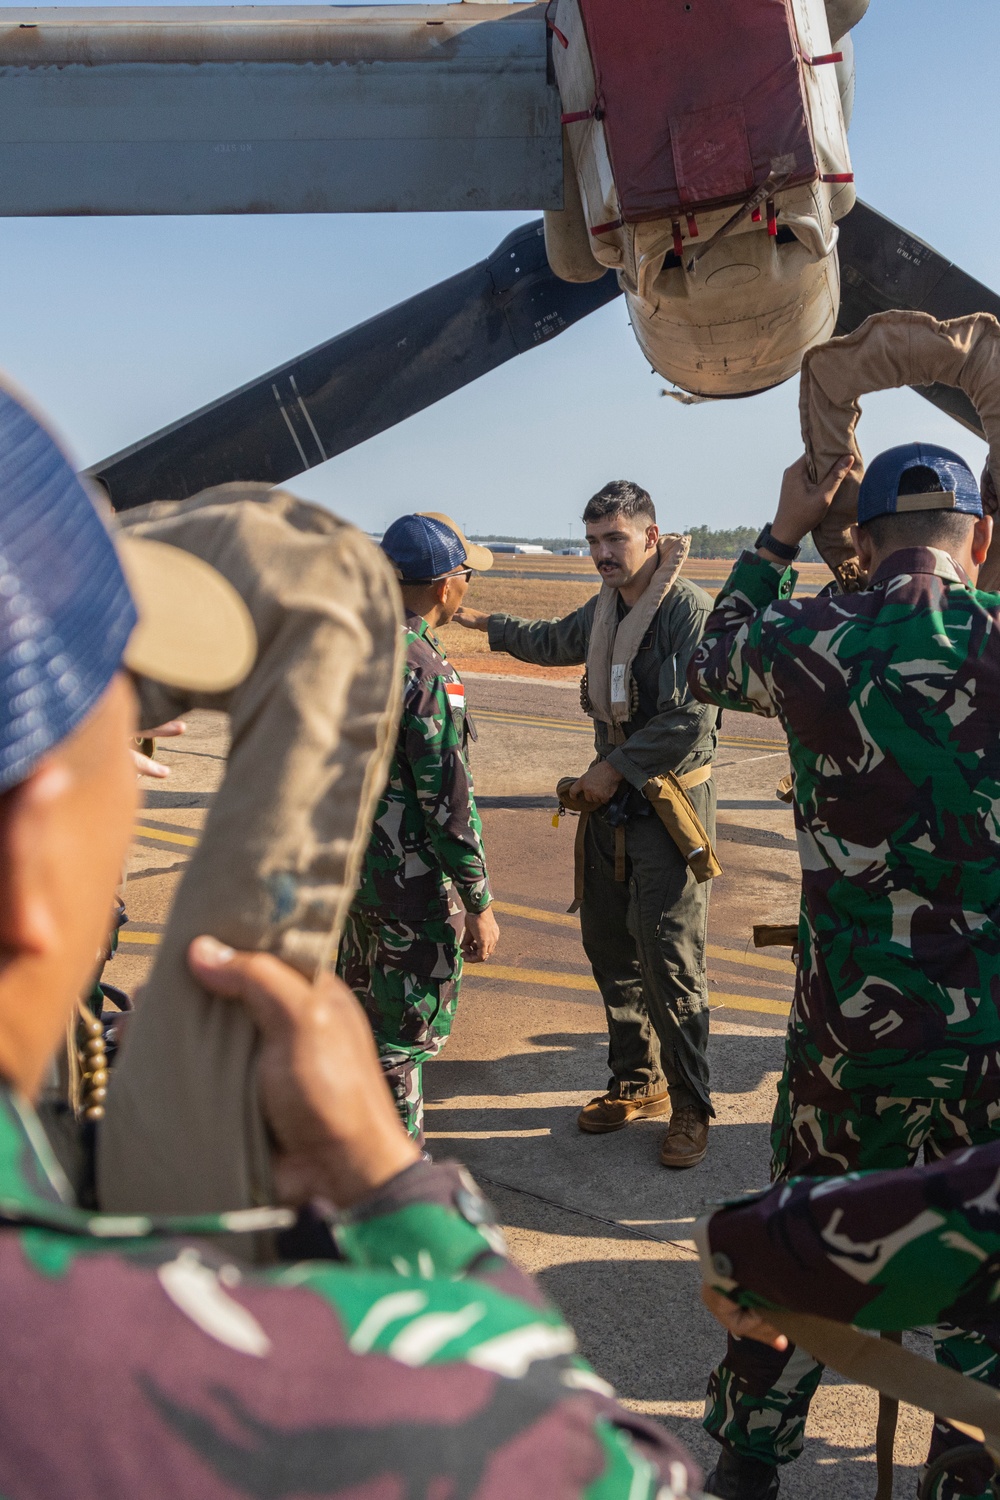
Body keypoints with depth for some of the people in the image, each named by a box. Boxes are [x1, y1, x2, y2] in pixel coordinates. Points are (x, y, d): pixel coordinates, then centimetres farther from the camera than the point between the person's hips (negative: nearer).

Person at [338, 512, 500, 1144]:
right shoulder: (426, 672, -23)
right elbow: (448, 802, -21)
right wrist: (481, 906, -13)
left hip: (350, 865, 9)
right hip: (410, 885, -9)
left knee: (361, 1008, 24)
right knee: (406, 1031, 5)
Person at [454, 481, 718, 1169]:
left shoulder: (690, 609, -15)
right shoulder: (603, 609, 11)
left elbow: (691, 719, -21)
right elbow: (555, 642, 35)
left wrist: (618, 767, -15)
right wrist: (486, 623, 44)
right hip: (612, 798, 8)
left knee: (669, 959, -10)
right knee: (609, 945, 12)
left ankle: (691, 1107, 4)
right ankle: (638, 1084, 27)